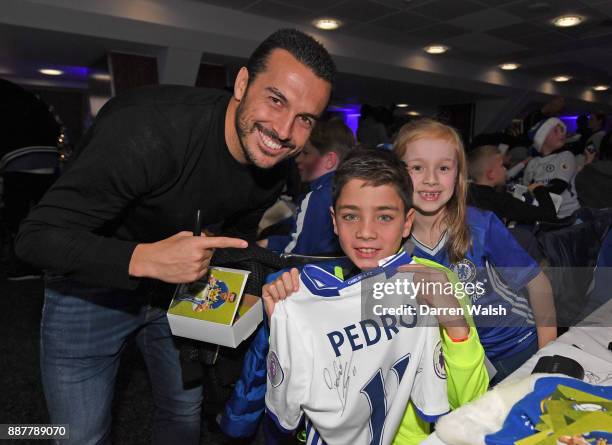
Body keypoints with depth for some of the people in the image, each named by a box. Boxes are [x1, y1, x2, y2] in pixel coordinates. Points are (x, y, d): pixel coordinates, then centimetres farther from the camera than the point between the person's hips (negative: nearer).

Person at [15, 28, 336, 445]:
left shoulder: (273, 169, -12)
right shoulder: (148, 129, -34)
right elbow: (37, 236, -28)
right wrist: (146, 259, -42)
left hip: (178, 287, 5)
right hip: (91, 290, -4)